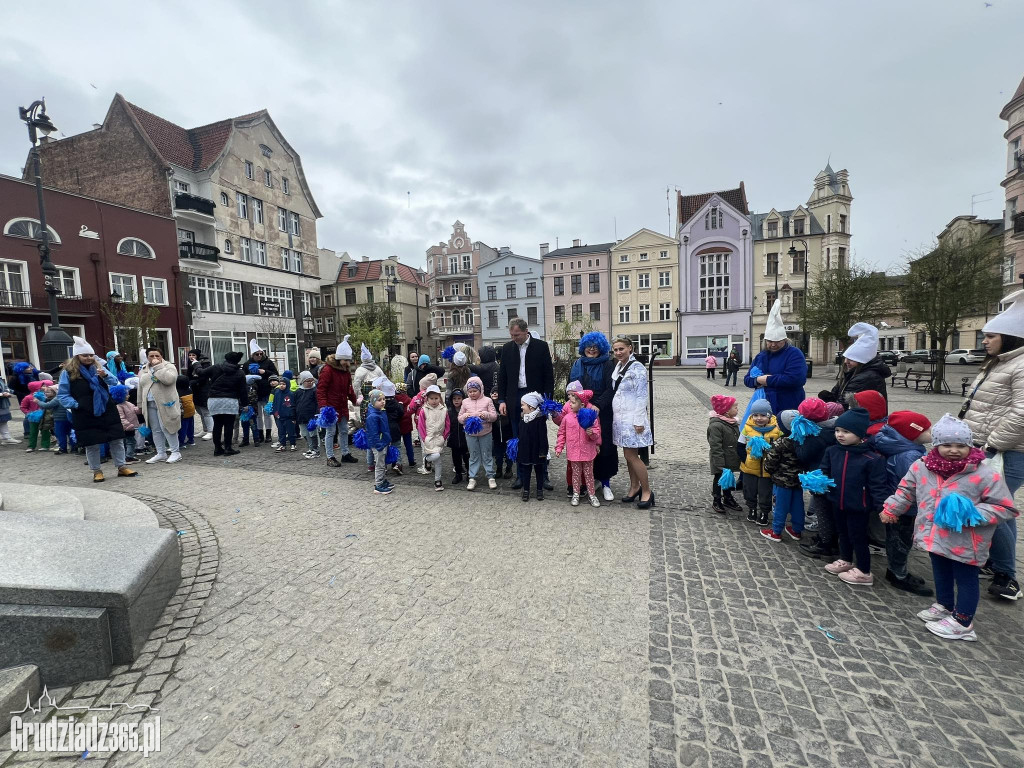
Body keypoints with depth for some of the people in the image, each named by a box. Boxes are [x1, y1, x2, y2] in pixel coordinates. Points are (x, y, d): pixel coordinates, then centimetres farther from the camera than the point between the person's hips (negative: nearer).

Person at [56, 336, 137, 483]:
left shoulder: (99, 367, 7)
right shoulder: (68, 372, -1)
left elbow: (114, 384, 1)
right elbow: (62, 395, 1)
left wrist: (105, 375, -18)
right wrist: (75, 404, -13)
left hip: (107, 412, 3)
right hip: (85, 415, -2)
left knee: (117, 440, 5)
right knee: (91, 444, 4)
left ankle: (122, 467, 16)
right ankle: (96, 471, 19)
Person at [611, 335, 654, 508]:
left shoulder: (637, 367, -11)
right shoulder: (618, 366, 13)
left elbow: (641, 396, -14)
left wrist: (639, 421, -17)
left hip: (632, 417, -7)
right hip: (619, 416, 8)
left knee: (631, 456, -5)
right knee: (628, 455, 13)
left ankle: (647, 491, 8)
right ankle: (634, 487, 26)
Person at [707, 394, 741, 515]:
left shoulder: (733, 422, 3)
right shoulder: (716, 425, -24)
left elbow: (737, 441, 15)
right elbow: (716, 448, -25)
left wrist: (739, 458, 14)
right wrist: (721, 465, -25)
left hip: (731, 459, 8)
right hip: (720, 461, -8)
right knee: (719, 479, 8)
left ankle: (728, 498, 37)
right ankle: (716, 501, 23)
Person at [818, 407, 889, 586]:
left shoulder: (872, 459, -20)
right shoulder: (832, 452, -5)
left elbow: (877, 486, -16)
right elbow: (824, 471, 4)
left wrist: (882, 507, -21)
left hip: (858, 506, -6)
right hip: (837, 503, 6)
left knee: (858, 537, 8)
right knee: (843, 533, 24)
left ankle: (864, 573, 27)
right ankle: (845, 561, 44)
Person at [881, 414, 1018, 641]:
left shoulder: (985, 474, -18)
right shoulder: (921, 467, -6)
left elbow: (1005, 508, -12)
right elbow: (906, 490, 9)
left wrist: (973, 514, -25)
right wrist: (891, 509, 7)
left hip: (965, 542, -5)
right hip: (935, 536, 5)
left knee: (966, 579, 11)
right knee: (941, 573, 24)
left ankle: (962, 622, 26)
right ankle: (944, 606, 45)